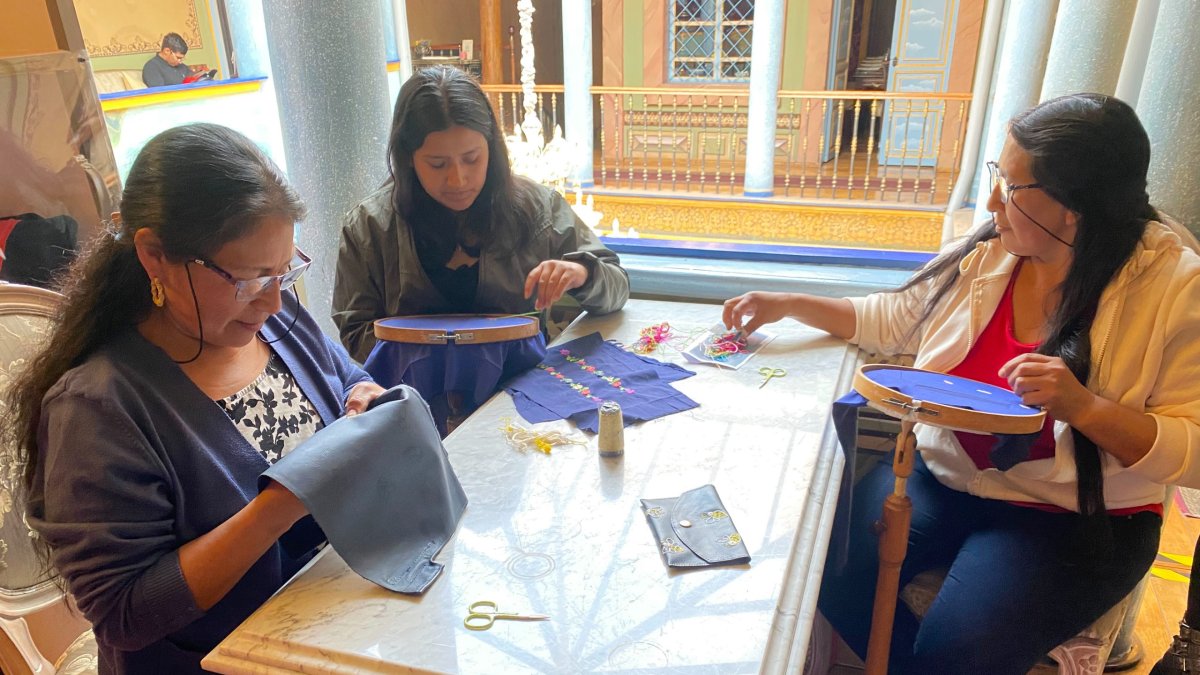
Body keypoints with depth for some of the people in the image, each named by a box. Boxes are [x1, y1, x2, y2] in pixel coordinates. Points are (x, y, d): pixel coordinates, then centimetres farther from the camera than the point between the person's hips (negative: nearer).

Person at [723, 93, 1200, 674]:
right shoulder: (988, 250, 0)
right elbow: (893, 320, 14)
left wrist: (1084, 408, -28)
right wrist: (788, 305, 7)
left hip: (1075, 516, -4)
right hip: (943, 474, 4)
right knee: (830, 568, -17)